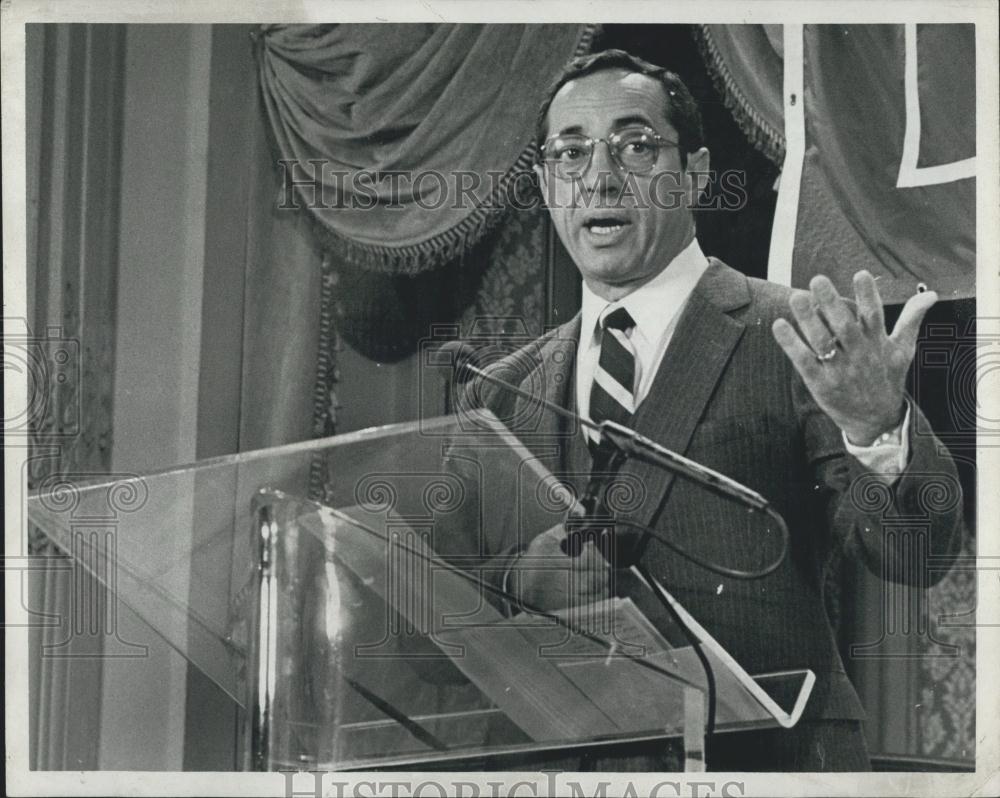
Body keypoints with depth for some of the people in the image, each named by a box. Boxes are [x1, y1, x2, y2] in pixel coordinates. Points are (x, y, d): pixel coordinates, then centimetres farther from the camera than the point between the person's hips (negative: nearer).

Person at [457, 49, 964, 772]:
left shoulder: (793, 342, 0)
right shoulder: (502, 391, 13)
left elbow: (917, 555, -8)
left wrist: (878, 427, -26)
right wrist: (519, 572, -7)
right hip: (563, 758, 5)